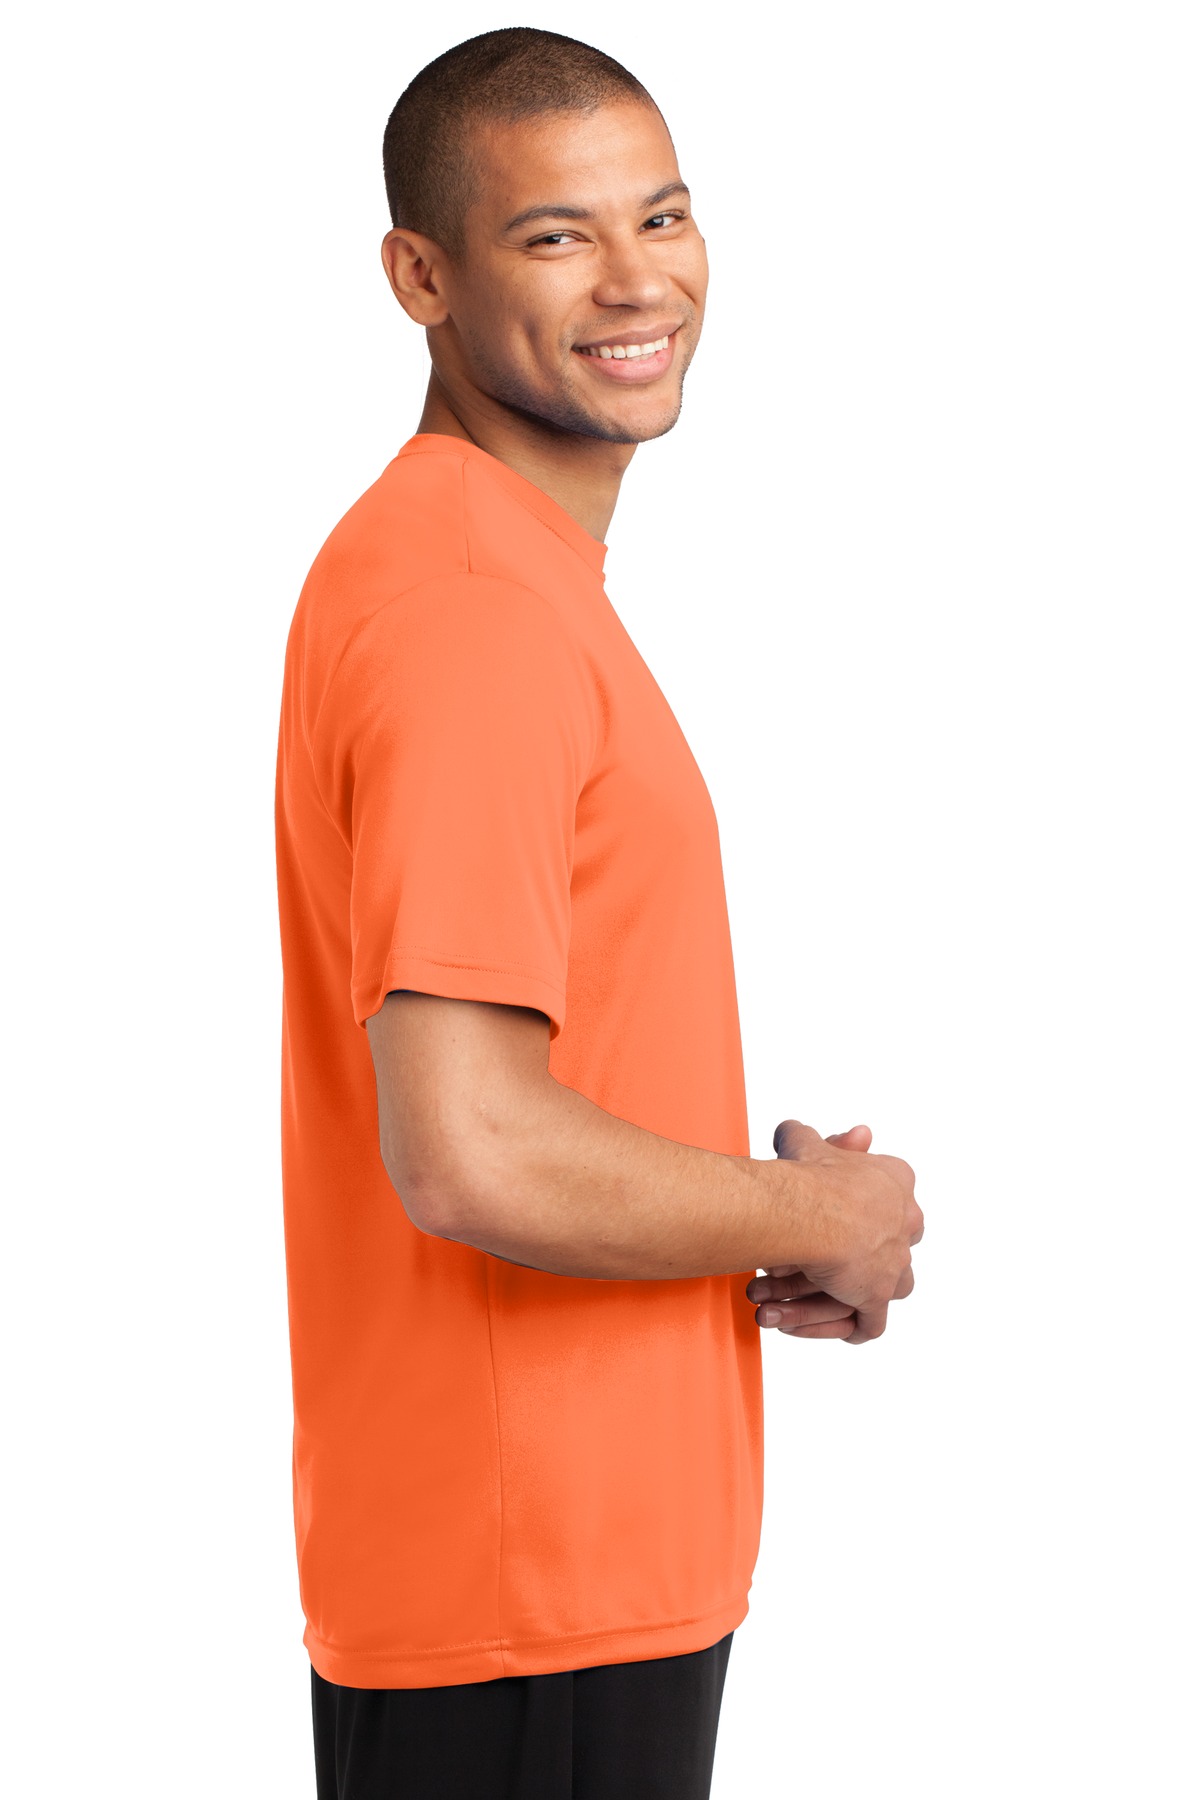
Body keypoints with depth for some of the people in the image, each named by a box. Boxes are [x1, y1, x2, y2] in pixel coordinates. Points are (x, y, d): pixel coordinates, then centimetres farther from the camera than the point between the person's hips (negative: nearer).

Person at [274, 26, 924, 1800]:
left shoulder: (522, 573, 11)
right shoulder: (469, 610, -22)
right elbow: (465, 1158, -29)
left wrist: (739, 1243, 5)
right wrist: (811, 1217, -13)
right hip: (528, 1586, -10)